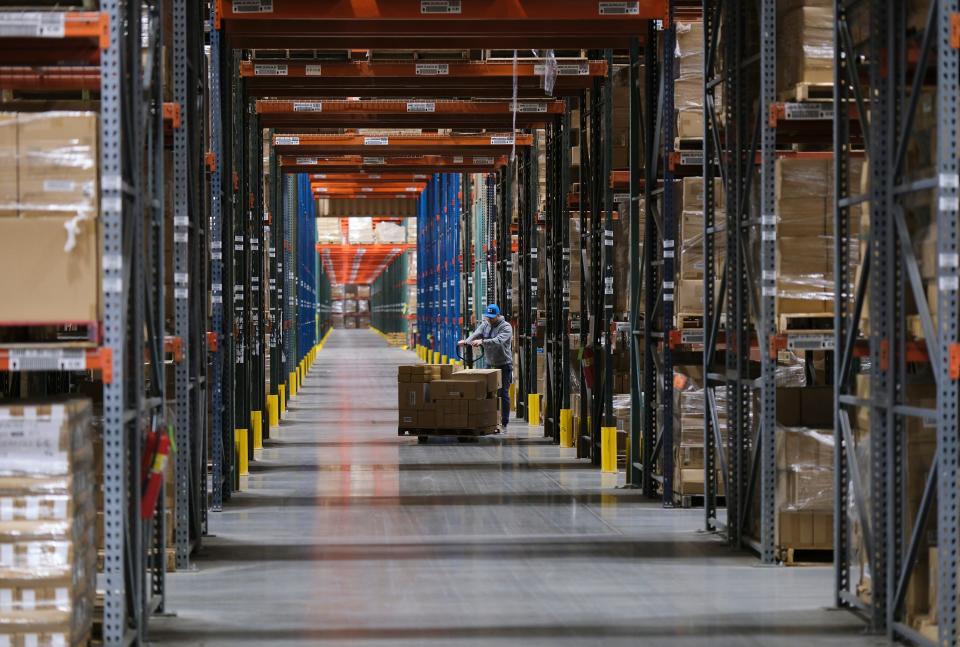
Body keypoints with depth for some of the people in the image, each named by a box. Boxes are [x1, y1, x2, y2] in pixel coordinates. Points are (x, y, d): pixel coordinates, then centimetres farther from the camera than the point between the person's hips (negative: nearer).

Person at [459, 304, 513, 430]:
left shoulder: (506, 327, -11)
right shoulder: (485, 325, 7)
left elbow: (499, 340, -29)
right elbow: (476, 334, -11)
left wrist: (483, 341, -43)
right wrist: (466, 341, -34)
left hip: (504, 364, -5)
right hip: (490, 364, 6)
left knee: (503, 394, -4)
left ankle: (504, 423, 2)